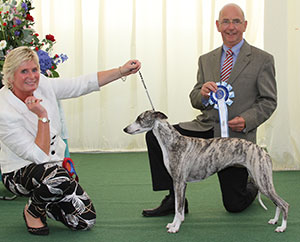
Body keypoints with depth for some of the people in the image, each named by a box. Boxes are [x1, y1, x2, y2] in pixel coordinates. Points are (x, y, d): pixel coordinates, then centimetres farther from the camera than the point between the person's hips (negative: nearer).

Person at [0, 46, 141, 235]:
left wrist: (122, 71, -10)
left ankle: (45, 204, 22)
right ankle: (33, 210, -6)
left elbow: (84, 84, -2)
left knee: (86, 220, -7)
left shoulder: (43, 85, -8)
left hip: (55, 165, 6)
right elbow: (39, 156, -25)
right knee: (57, 177, -39)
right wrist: (43, 117, -31)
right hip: (21, 173, -6)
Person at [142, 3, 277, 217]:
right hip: (206, 127, 4)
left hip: (236, 135, -4)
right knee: (155, 135, -17)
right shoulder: (206, 60, 12)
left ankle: (252, 184, 37)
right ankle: (174, 199, -7)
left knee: (234, 205, -1)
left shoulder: (263, 60, -1)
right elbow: (195, 100, 10)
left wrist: (247, 120, -20)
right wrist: (203, 93, -15)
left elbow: (269, 101, -2)